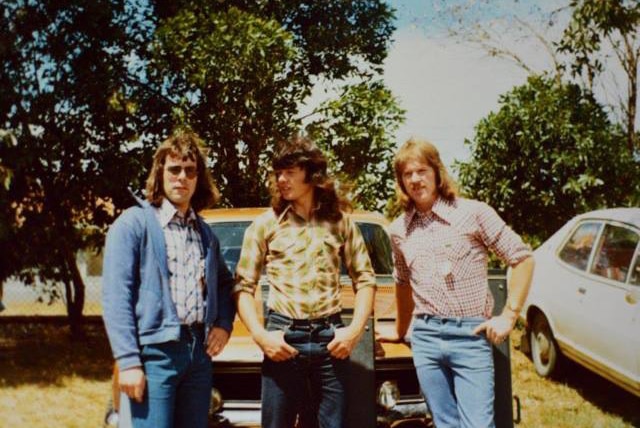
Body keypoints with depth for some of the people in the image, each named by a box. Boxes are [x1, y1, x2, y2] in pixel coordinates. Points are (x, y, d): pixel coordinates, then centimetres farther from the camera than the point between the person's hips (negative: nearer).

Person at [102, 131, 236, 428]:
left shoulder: (206, 233, 17)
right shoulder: (134, 224, -2)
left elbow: (224, 283, 29)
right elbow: (115, 298, -9)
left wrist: (224, 323, 9)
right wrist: (128, 361, -17)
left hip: (199, 352, 6)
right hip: (154, 351, -6)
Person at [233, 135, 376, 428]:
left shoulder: (340, 221, 7)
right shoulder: (265, 225, 4)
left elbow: (365, 278, 9)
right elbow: (243, 286, 2)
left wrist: (356, 329, -4)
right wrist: (259, 335, -11)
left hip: (330, 337, 1)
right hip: (283, 338, -1)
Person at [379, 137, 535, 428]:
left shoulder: (473, 213, -5)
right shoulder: (398, 230, 9)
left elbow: (522, 259, -2)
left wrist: (509, 316, -7)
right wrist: (400, 331, 30)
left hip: (470, 336, -4)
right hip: (425, 338, 4)